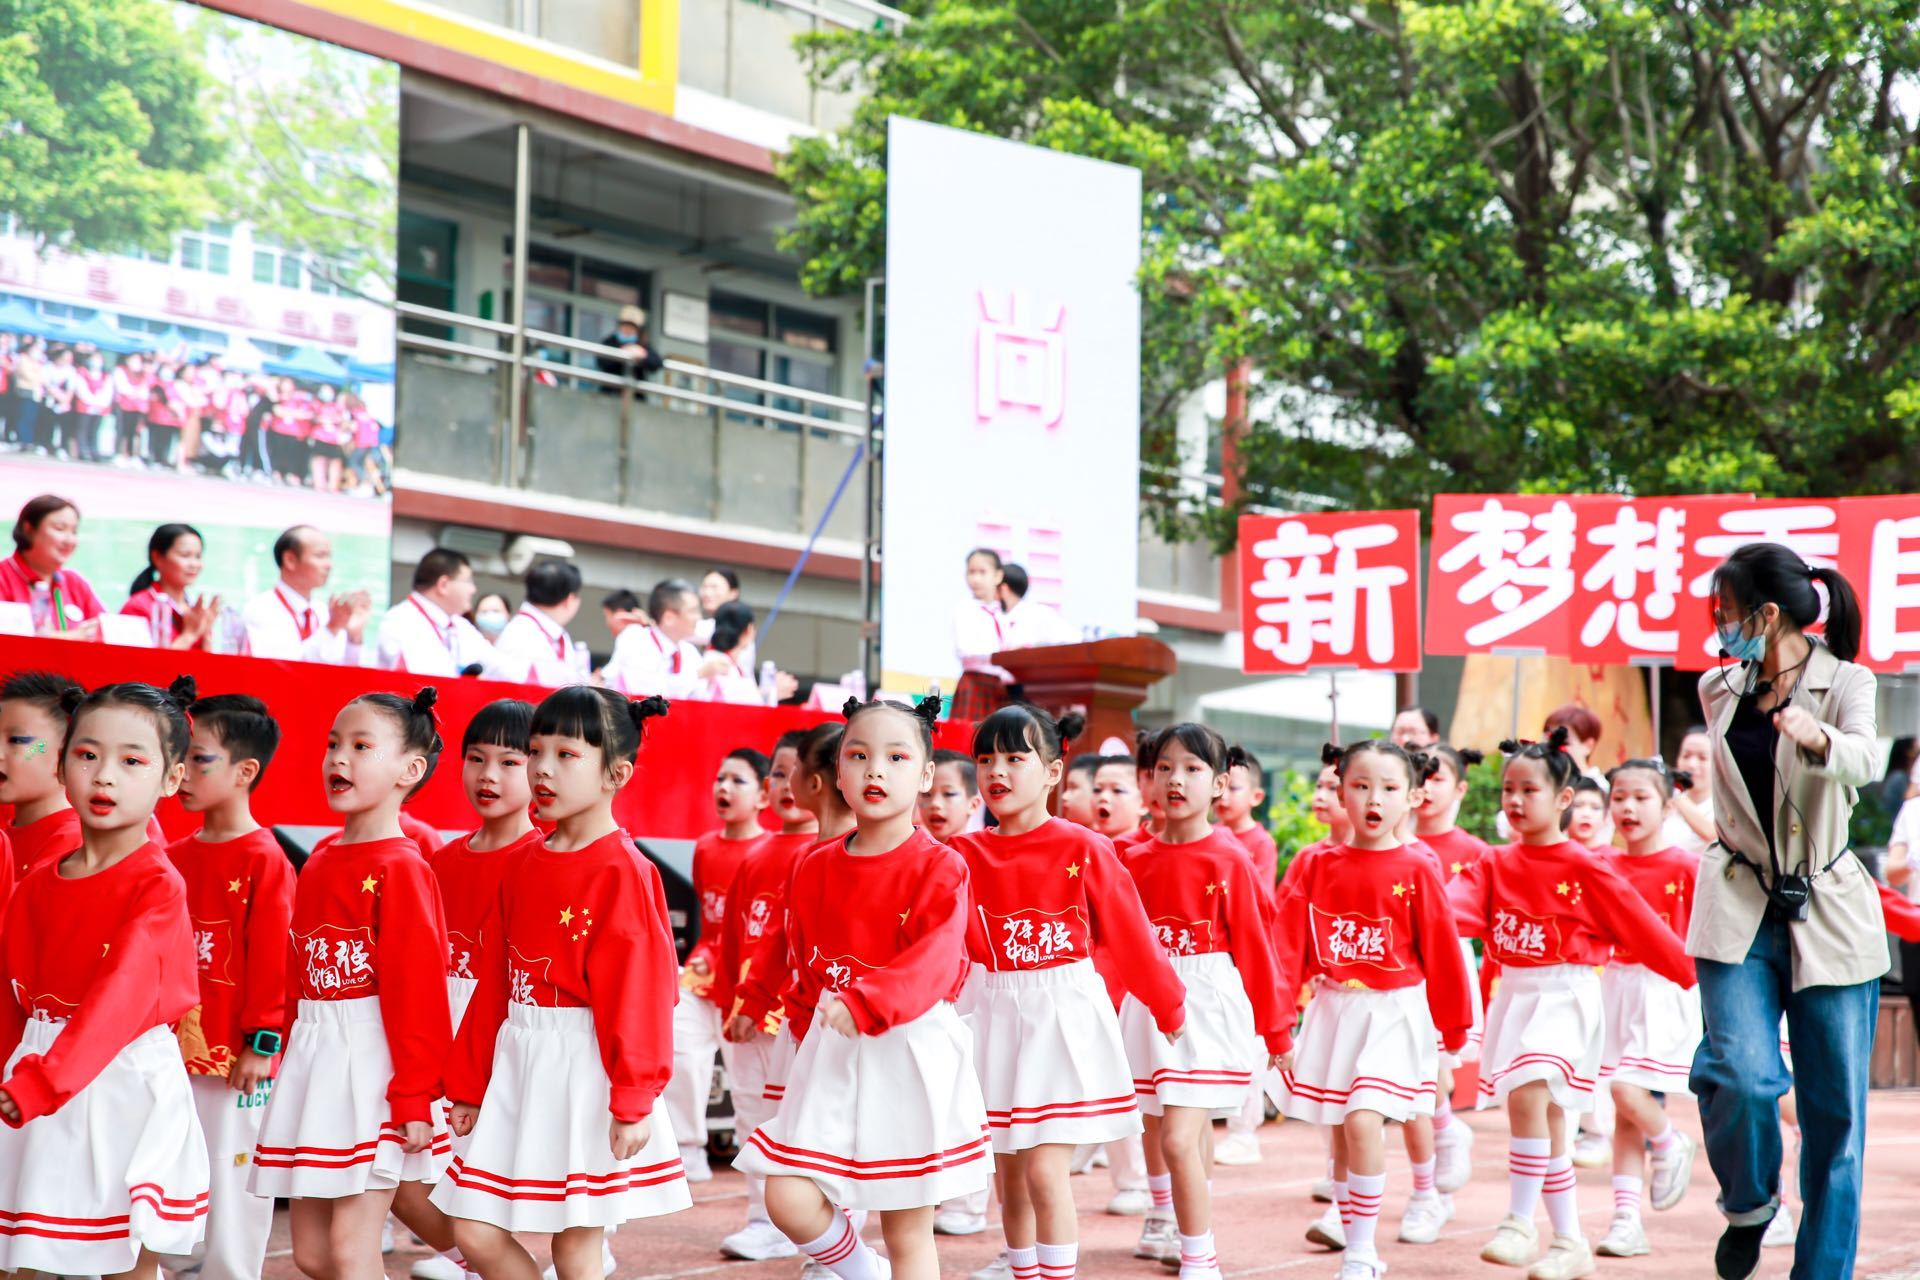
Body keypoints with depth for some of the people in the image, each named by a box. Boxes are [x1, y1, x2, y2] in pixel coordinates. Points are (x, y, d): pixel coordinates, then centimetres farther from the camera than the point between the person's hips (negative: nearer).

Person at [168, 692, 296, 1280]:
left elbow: (272, 960, -12)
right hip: (175, 1051, 7)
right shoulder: (173, 857, 10)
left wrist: (262, 1042, -14)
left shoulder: (264, 861, -10)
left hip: (235, 1056, -7)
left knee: (233, 1184, 0)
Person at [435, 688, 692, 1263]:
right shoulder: (525, 866, 10)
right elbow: (493, 982, 13)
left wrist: (633, 1100, -16)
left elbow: (639, 990, -14)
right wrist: (469, 1084, 15)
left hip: (586, 1067, -7)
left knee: (576, 1247, 1)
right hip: (517, 1064, 7)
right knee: (474, 1230, 5)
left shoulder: (623, 872, -11)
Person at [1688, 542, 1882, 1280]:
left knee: (1835, 1108, 2)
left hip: (1828, 914, -2)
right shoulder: (1719, 691, 7)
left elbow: (1865, 760, -28)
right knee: (1744, 1075, -18)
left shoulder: (1844, 684, -6)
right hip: (1739, 909, 2)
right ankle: (1748, 1205, 11)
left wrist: (1817, 738, -48)